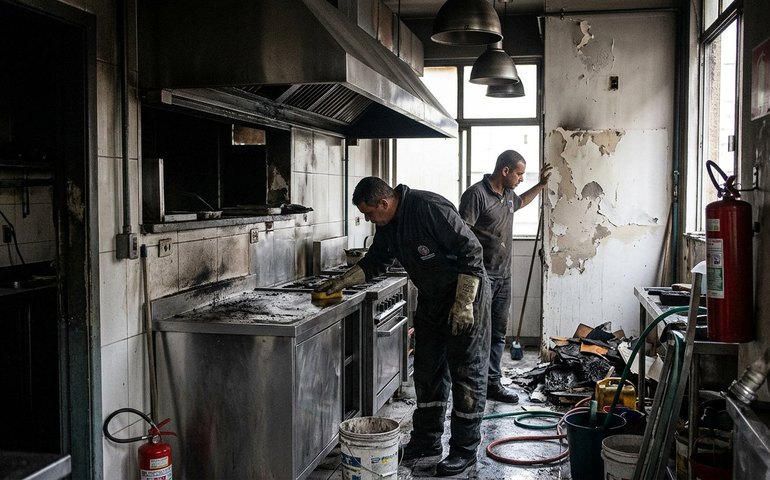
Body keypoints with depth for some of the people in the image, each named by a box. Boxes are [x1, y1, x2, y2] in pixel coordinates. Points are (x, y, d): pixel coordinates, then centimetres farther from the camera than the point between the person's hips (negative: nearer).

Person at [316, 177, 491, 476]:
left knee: (466, 373, -1)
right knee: (427, 371, 12)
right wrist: (342, 281, 6)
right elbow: (375, 261, 17)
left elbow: (472, 252, -24)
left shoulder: (431, 209, -26)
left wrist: (463, 304, -24)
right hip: (430, 299, 9)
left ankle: (464, 449, 7)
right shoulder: (388, 225, 2)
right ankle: (426, 440, 24)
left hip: (465, 294, -9)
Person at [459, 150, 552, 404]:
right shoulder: (476, 193, -14)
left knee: (498, 333, 11)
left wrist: (541, 185, 33)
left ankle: (492, 383, 19)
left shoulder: (508, 195, 14)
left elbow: (521, 202, 39)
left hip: (503, 276, 9)